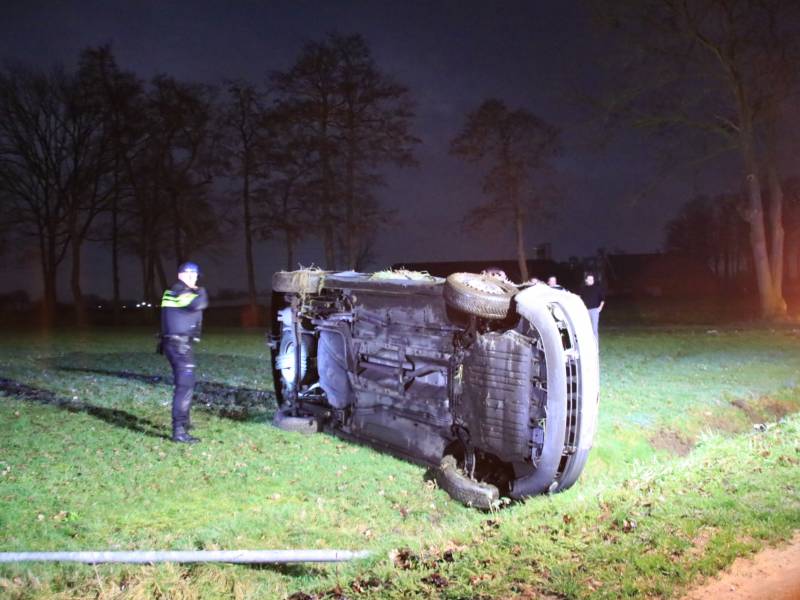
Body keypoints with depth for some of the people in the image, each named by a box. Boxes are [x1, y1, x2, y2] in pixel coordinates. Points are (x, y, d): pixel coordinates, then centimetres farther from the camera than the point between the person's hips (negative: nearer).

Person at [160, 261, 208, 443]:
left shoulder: (171, 292, 15)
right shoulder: (181, 292, -14)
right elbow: (199, 304, -29)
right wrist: (201, 292, -9)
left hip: (174, 343, 10)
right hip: (180, 344, -10)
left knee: (184, 382, 24)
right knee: (185, 384, -14)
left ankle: (183, 421, 37)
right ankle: (178, 431, -19)